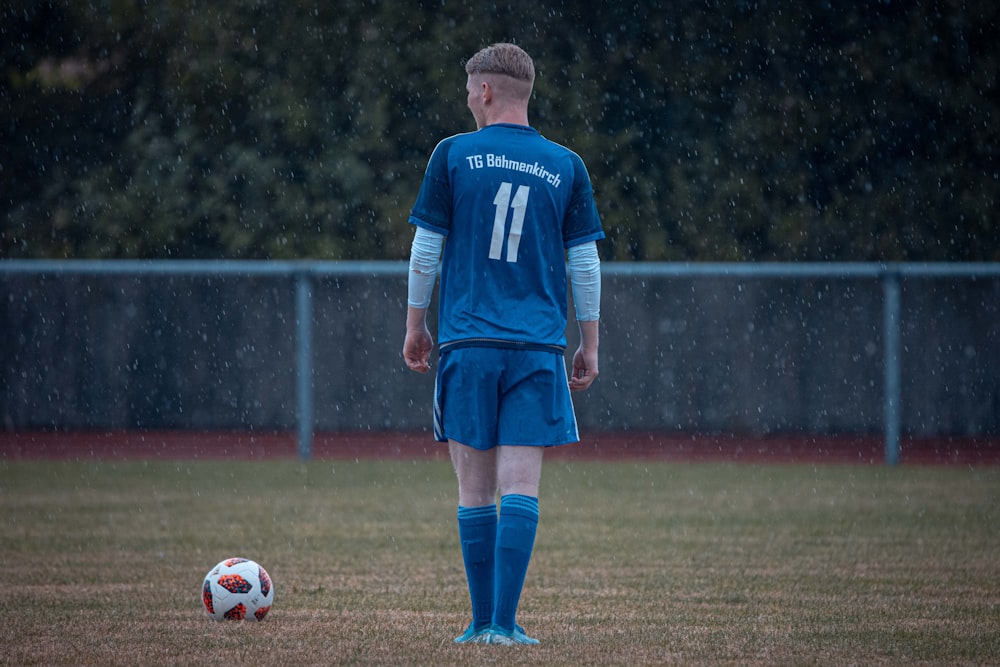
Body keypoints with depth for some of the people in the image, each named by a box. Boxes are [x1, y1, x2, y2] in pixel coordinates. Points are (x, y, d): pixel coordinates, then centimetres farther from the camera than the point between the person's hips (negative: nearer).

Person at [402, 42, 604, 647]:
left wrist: (415, 325, 15)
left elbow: (426, 251, 3)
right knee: (521, 489, -3)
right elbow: (585, 264, 7)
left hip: (467, 345, -1)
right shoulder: (566, 167, 6)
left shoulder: (454, 155, 1)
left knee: (475, 492, 5)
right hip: (538, 348, 1)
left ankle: (483, 621, 6)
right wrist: (590, 346, 15)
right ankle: (504, 624, -10)